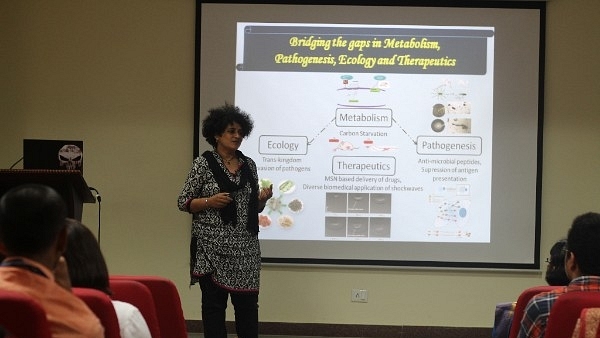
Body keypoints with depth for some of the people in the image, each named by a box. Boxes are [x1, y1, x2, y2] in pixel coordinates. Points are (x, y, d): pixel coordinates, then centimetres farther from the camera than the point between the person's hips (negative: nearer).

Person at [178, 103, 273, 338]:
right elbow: (183, 202, -2)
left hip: (245, 248, 4)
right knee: (214, 303, -1)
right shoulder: (203, 163, -3)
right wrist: (210, 201, -17)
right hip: (213, 247, -4)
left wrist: (262, 198, -5)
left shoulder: (249, 165, 10)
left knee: (248, 303, 5)